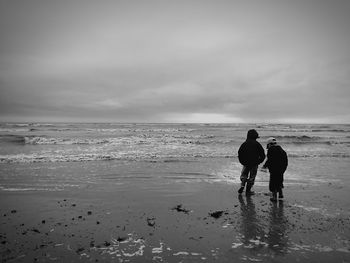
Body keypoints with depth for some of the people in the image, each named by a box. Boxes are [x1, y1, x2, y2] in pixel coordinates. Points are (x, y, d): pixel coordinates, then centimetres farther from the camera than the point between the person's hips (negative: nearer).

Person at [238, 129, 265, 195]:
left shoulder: (244, 144, 1)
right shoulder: (257, 144, -5)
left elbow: (240, 153, 1)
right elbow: (262, 154, -3)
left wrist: (242, 162, 11)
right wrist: (259, 162, 9)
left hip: (246, 163, 2)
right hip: (254, 164, -1)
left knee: (244, 175, 18)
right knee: (252, 177, 8)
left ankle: (242, 186, -1)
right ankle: (248, 190, 10)